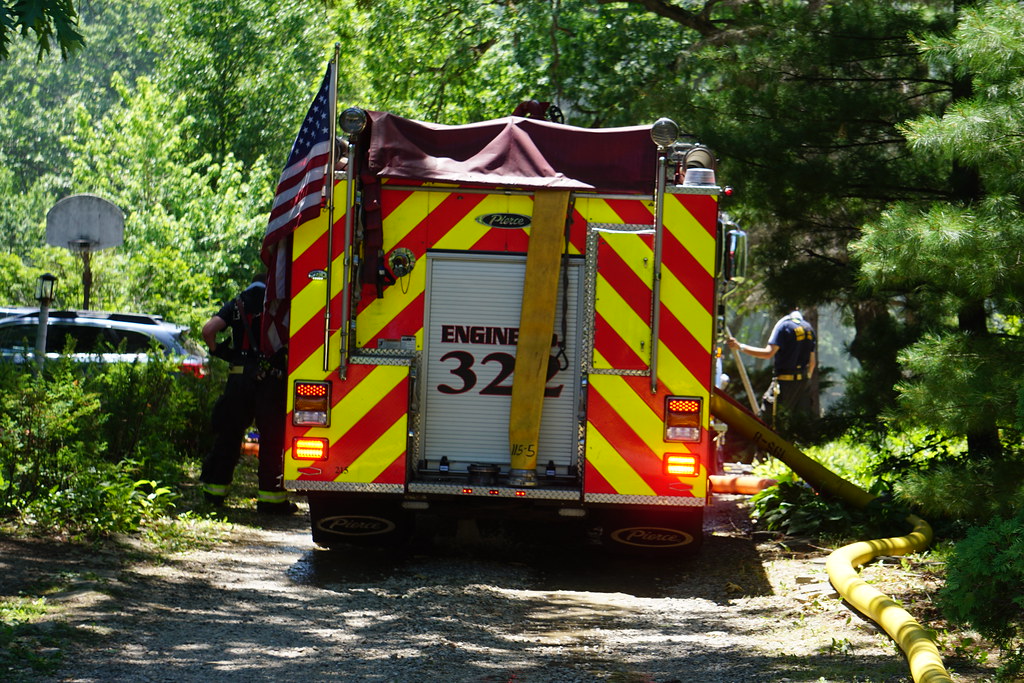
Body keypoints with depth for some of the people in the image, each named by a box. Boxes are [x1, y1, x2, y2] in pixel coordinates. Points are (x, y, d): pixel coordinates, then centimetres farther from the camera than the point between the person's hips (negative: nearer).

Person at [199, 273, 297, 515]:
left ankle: (215, 489, 15)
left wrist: (217, 350, 11)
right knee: (272, 439, 1)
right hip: (271, 379, -2)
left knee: (228, 435, 12)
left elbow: (208, 330, -4)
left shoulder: (236, 305, 10)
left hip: (239, 377, 2)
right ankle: (271, 497, -1)